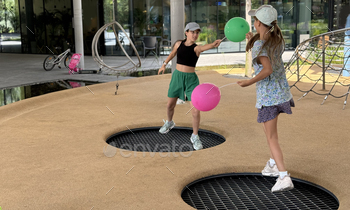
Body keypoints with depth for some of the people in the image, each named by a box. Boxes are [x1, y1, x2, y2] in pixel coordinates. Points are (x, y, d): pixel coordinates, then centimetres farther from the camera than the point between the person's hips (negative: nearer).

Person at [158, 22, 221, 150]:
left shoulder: (196, 48, -12)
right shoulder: (179, 44, -1)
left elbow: (204, 47, -36)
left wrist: (214, 44, -57)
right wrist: (164, 64, 26)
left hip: (191, 79, -3)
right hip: (177, 77, 3)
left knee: (196, 111, -11)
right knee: (170, 105, 17)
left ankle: (195, 137, 10)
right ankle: (169, 123, 50)